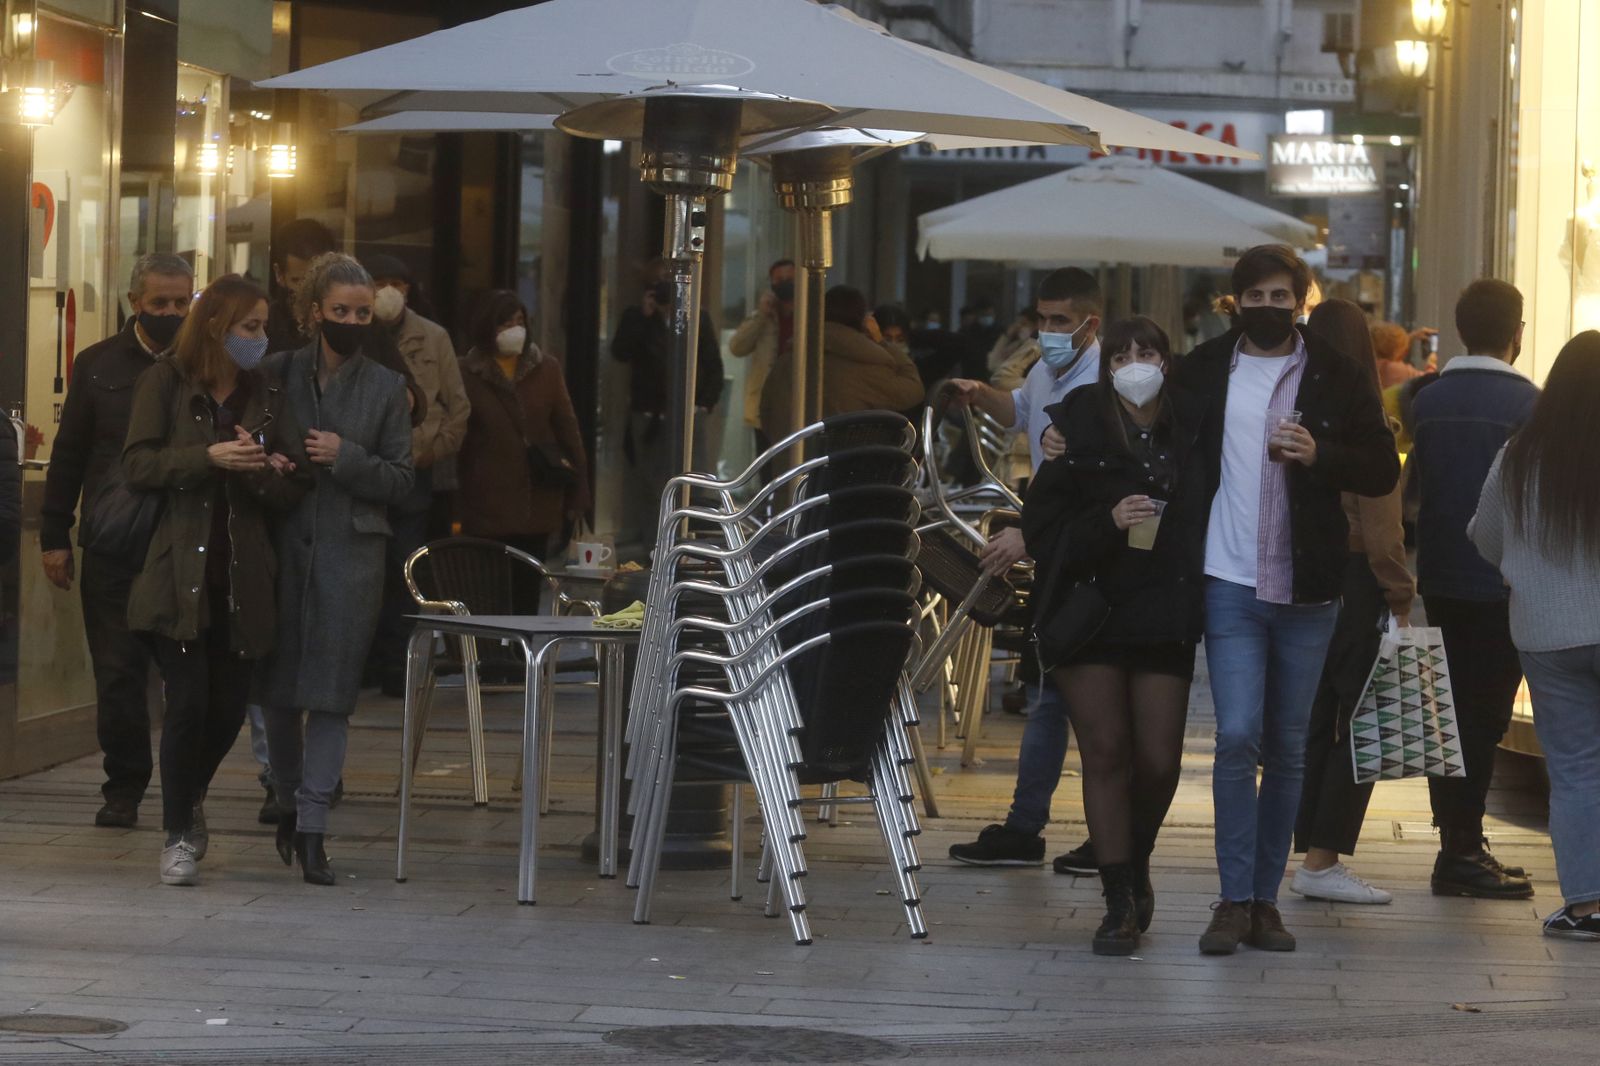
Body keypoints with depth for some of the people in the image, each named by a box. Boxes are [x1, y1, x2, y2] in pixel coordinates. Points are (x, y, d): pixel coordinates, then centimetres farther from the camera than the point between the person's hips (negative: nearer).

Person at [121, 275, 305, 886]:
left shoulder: (262, 396, 11)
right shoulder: (166, 383, 2)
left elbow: (289, 494, 8)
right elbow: (137, 465, -7)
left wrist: (258, 467, -13)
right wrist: (209, 457, -19)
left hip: (240, 579, 4)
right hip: (177, 576, -4)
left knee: (229, 709, 5)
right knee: (188, 703, -9)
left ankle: (188, 803, 34)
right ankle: (179, 835, 6)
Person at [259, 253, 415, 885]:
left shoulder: (387, 389, 5)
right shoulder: (277, 374, 6)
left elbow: (400, 480, 4)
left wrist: (346, 458, -11)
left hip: (351, 553, -1)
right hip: (285, 543, 1)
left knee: (331, 692, -6)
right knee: (279, 685, 7)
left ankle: (311, 827, -6)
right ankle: (289, 803, 25)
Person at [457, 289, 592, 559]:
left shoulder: (546, 370, 10)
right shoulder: (467, 374, 1)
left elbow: (567, 429, 11)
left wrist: (578, 493, 6)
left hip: (538, 508, 3)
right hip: (485, 509, -3)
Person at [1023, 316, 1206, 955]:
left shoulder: (1190, 433, 3)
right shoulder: (1079, 433, -3)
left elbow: (1204, 519, 11)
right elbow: (1041, 529, -4)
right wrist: (1107, 522, -18)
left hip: (1165, 616, 2)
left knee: (1159, 760, -1)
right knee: (1106, 754, -1)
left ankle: (1137, 862, 29)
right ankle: (1121, 902, 5)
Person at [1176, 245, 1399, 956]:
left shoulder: (1336, 379, 4)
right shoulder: (1203, 372, 6)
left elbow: (1383, 471, 4)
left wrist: (1320, 455, -13)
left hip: (1306, 591, 1)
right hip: (1230, 584, -1)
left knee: (1287, 751, 7)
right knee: (1237, 737, -12)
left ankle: (1265, 898, 15)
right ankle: (1234, 898, -6)